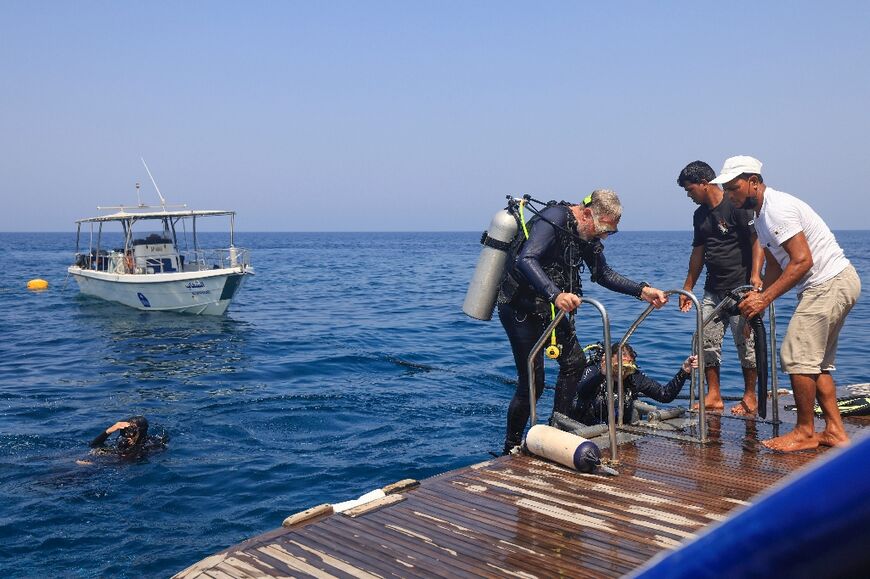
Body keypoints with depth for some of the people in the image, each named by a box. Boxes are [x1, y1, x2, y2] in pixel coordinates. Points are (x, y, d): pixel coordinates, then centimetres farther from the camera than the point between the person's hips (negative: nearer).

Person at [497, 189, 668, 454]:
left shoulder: (588, 234, 5)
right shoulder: (553, 220, -23)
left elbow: (603, 274, 16)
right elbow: (525, 260, -37)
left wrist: (642, 291, 5)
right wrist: (555, 295, -51)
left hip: (547, 307, 9)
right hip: (520, 307, -9)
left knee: (574, 361, 7)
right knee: (532, 382, -7)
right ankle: (511, 449, 10)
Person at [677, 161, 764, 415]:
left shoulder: (737, 206, -9)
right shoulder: (700, 215, 14)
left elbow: (757, 240, -15)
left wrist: (755, 275, -27)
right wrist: (687, 288, 19)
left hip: (741, 288, -8)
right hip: (713, 290, 8)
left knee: (745, 342, -2)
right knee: (706, 342, 4)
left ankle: (750, 398, 10)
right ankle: (714, 397, 12)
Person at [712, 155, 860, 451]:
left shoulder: (777, 207, -18)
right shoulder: (761, 215, 15)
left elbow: (802, 261, -24)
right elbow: (774, 264, 19)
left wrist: (765, 298, -24)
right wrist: (758, 298, 4)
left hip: (829, 283, -11)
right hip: (837, 284, 11)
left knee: (797, 355, -8)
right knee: (818, 361, 13)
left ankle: (805, 432, 3)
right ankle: (834, 430, 18)